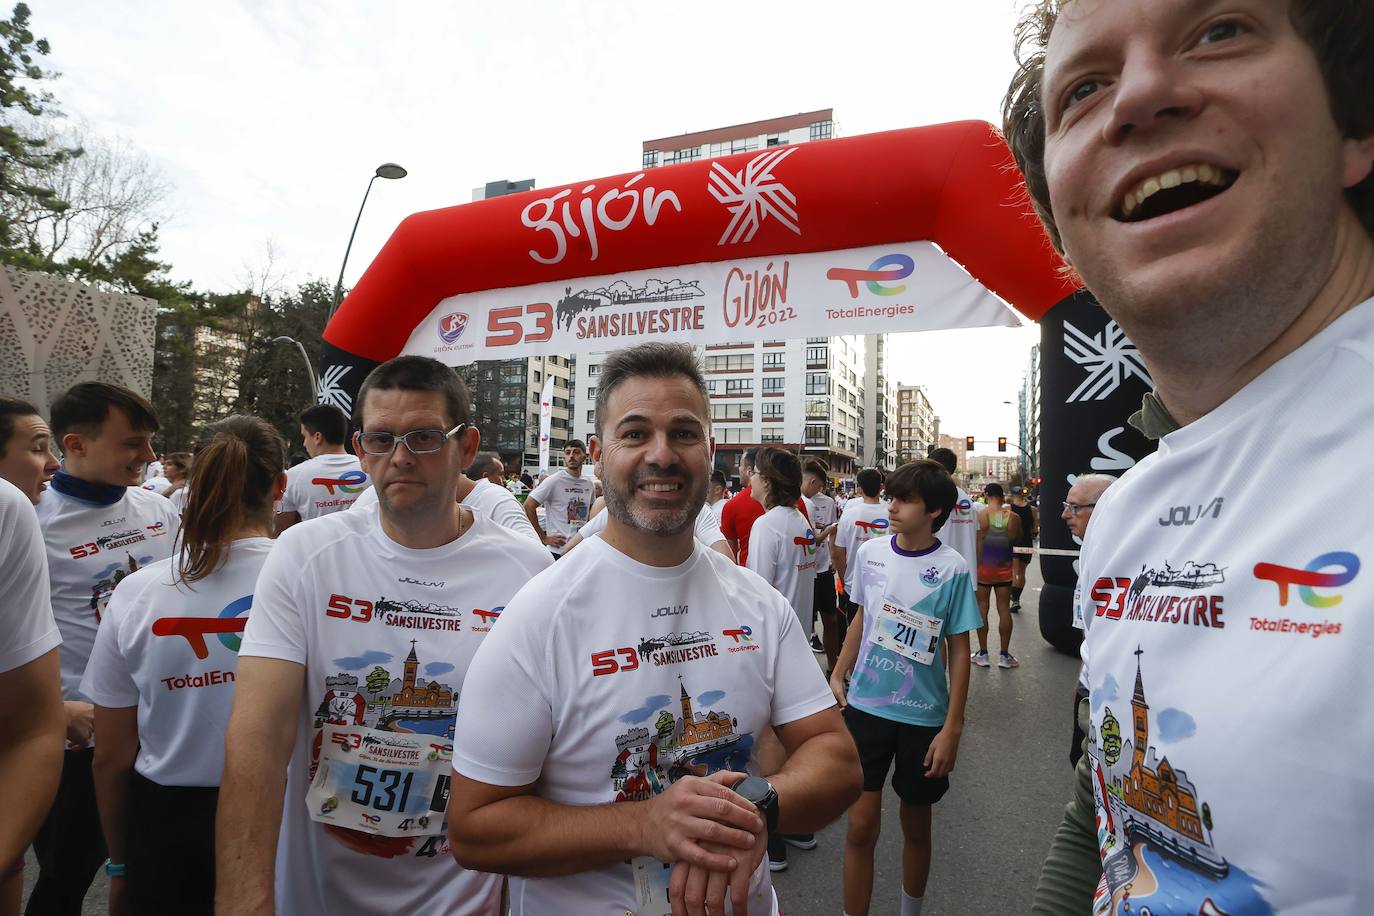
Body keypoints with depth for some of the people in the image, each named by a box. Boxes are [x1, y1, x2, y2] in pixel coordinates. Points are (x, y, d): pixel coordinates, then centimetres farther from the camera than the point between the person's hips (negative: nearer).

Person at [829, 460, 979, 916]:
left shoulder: (952, 569, -12)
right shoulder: (869, 552, -3)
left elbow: (959, 650, -6)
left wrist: (952, 728, -6)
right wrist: (837, 676, 5)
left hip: (923, 716, -1)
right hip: (865, 706, 2)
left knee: (916, 824, 17)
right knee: (861, 826, 2)